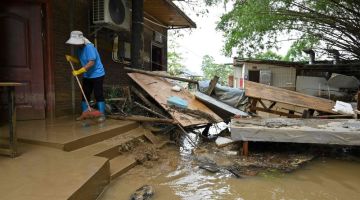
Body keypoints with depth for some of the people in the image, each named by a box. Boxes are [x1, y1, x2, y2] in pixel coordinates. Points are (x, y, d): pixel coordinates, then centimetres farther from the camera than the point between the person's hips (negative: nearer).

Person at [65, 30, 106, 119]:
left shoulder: (89, 47, -21)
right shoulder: (79, 48, 5)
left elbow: (91, 63, -28)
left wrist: (79, 71, -26)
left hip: (97, 75, -8)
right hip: (87, 76, 8)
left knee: (98, 95, -6)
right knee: (85, 95, 10)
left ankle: (102, 115, 2)